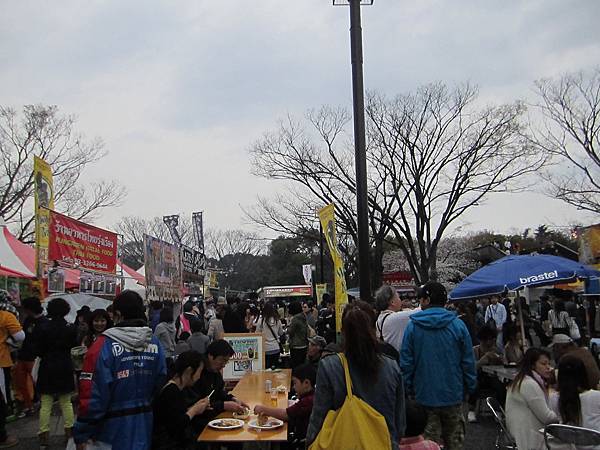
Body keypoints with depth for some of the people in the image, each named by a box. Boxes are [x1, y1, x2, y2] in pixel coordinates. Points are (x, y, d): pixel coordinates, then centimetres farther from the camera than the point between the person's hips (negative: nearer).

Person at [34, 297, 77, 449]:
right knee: (66, 403, 11)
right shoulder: (71, 328, -4)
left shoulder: (42, 328, -9)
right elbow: (75, 348, 3)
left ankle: (44, 436, 4)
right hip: (66, 369, 2)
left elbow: (38, 351, -7)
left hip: (47, 368, -2)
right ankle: (69, 431, 15)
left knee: (45, 404, 3)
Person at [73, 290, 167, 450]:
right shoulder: (155, 343, -3)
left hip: (114, 431, -4)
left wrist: (81, 435, -8)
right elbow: (161, 384, 3)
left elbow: (92, 394, -17)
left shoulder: (104, 345, -16)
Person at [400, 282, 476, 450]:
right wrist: (470, 388, 7)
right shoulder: (458, 325, -5)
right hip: (453, 395, 1)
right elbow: (468, 362, -3)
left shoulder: (413, 326, -7)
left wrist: (409, 389, 4)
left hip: (425, 396, -1)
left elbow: (406, 363, -5)